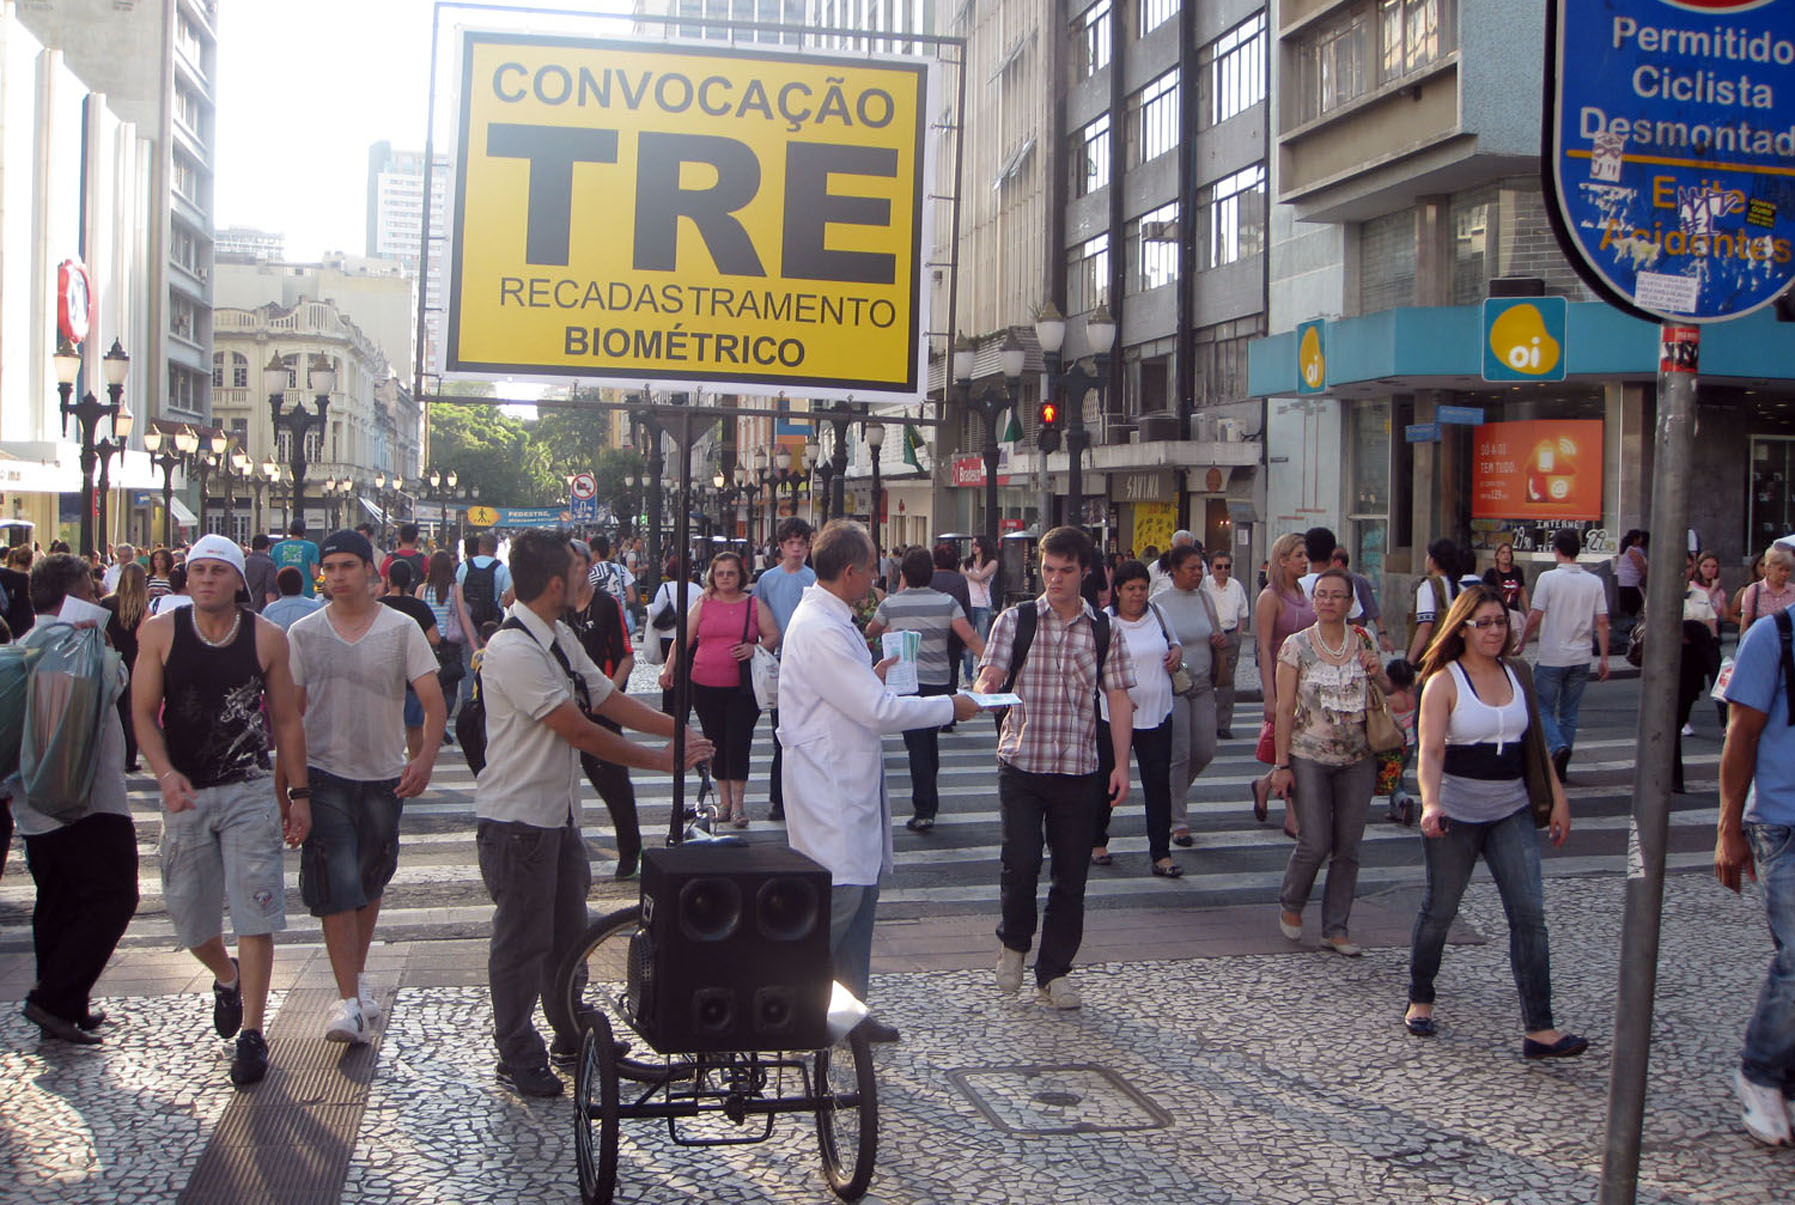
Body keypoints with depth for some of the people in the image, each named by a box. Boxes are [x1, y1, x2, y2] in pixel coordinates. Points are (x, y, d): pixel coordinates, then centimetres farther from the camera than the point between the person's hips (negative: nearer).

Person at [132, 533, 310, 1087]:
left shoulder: (267, 638, 0)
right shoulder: (159, 633, 0)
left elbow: (286, 721, 5)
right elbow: (143, 713, -1)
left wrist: (299, 794, 3)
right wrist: (165, 773, -17)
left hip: (249, 793, -1)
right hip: (183, 793, 2)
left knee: (254, 915, -6)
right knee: (188, 916, 10)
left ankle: (251, 1034, 4)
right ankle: (226, 977, 43)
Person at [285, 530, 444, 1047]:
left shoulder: (402, 629, -1)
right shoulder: (303, 633, 3)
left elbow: (433, 702, -5)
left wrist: (424, 759, -21)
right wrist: (280, 781, 4)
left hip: (385, 777, 1)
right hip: (325, 776, -1)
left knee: (370, 883, 13)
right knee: (337, 886, -10)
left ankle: (358, 976, 33)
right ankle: (349, 1001, -9)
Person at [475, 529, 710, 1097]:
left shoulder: (561, 639, 7)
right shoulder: (514, 650, -23)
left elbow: (611, 700, 10)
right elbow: (580, 731, -23)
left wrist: (682, 730, 1)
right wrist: (661, 761, -17)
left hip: (559, 812, 9)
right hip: (518, 817, -9)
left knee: (567, 931, 20)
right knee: (522, 941, 4)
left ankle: (573, 1037, 35)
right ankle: (518, 1060, 18)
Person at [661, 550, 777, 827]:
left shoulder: (754, 604, 6)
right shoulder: (704, 605, 8)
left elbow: (773, 636, 4)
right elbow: (684, 638, 8)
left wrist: (756, 648, -15)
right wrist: (668, 668, -1)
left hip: (742, 689, -2)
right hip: (706, 687, 2)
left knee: (738, 742, -9)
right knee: (716, 743, 9)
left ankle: (738, 804, -3)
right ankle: (724, 801, 21)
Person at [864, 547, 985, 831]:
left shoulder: (891, 604, -3)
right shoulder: (947, 603, -3)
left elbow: (870, 632, 16)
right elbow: (971, 638, -12)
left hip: (908, 682, -2)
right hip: (940, 681, 2)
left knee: (917, 746, -1)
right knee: (931, 740, 20)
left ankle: (924, 810, -8)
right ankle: (929, 799, 34)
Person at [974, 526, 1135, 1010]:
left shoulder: (1105, 631, 6)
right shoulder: (1015, 620, 2)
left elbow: (1118, 699, 5)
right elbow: (989, 679, -8)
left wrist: (1121, 765, -2)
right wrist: (985, 692, -32)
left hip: (1078, 769, 2)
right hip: (1021, 764, -2)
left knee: (1071, 872, 5)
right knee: (1021, 862, -10)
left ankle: (1055, 972, 20)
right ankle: (1013, 942, 19)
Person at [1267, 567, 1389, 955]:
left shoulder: (1363, 644, 5)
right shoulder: (1296, 646, -4)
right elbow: (1285, 708, -5)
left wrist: (1378, 673, -8)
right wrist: (1282, 764, -8)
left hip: (1358, 760, 3)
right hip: (1310, 758, -3)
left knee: (1348, 847, 5)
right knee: (1315, 843, -7)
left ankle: (1336, 928, 16)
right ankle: (1290, 904, 21)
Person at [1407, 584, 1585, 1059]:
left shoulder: (1517, 674, 8)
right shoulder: (1444, 682, -8)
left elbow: (1535, 740, 14)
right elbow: (1431, 750, -18)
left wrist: (1558, 797, 10)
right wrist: (1430, 803, -33)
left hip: (1512, 812, 4)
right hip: (1457, 813, -4)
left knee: (1530, 911, -5)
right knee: (1440, 909, 8)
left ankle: (1539, 1028, -5)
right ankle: (1420, 1000, 29)